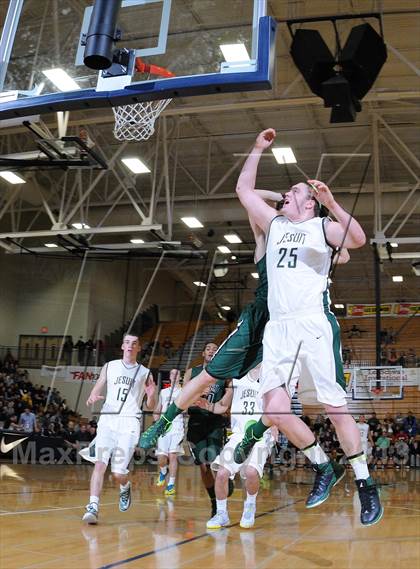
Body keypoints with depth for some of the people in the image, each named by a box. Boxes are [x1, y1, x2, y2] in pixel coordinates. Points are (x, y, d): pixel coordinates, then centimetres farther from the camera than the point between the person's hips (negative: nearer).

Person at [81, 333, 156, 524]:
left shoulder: (145, 373, 11)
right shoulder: (110, 366, 13)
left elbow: (150, 407, 13)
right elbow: (97, 389, 12)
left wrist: (151, 396, -10)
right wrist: (93, 397, -12)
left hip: (129, 422, -1)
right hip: (108, 419, 1)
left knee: (118, 472, -6)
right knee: (100, 463, -17)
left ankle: (125, 488, 28)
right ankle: (93, 507, -16)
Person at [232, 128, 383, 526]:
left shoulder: (322, 226, 8)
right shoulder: (274, 224, 22)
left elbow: (358, 240, -12)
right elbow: (243, 189, 25)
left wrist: (331, 203, -22)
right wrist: (258, 149, 24)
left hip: (314, 325, -4)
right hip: (278, 328, 5)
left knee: (335, 408, -4)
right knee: (276, 409, -7)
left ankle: (365, 486, 8)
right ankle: (324, 469, 13)